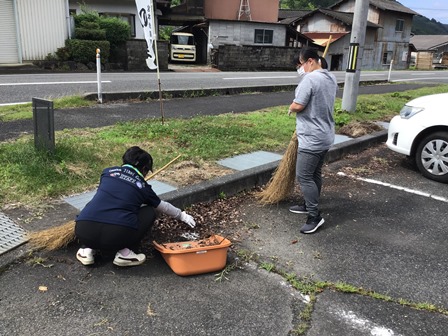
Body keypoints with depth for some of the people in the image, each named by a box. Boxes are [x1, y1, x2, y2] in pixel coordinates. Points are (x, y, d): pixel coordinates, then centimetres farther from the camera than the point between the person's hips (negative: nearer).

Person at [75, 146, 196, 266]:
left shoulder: (108, 171, 20)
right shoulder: (143, 186, 15)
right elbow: (164, 207, 33)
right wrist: (182, 216, 52)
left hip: (83, 232, 3)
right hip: (117, 237, -3)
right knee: (149, 212, 22)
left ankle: (87, 249, 16)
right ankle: (124, 253, 7)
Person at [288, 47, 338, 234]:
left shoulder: (310, 79, -19)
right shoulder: (331, 78, 12)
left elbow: (298, 106, -21)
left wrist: (290, 108, 1)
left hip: (312, 138, -10)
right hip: (325, 136, 10)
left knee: (304, 176, -5)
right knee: (315, 174, 19)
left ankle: (315, 216, -1)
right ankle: (309, 205, 33)